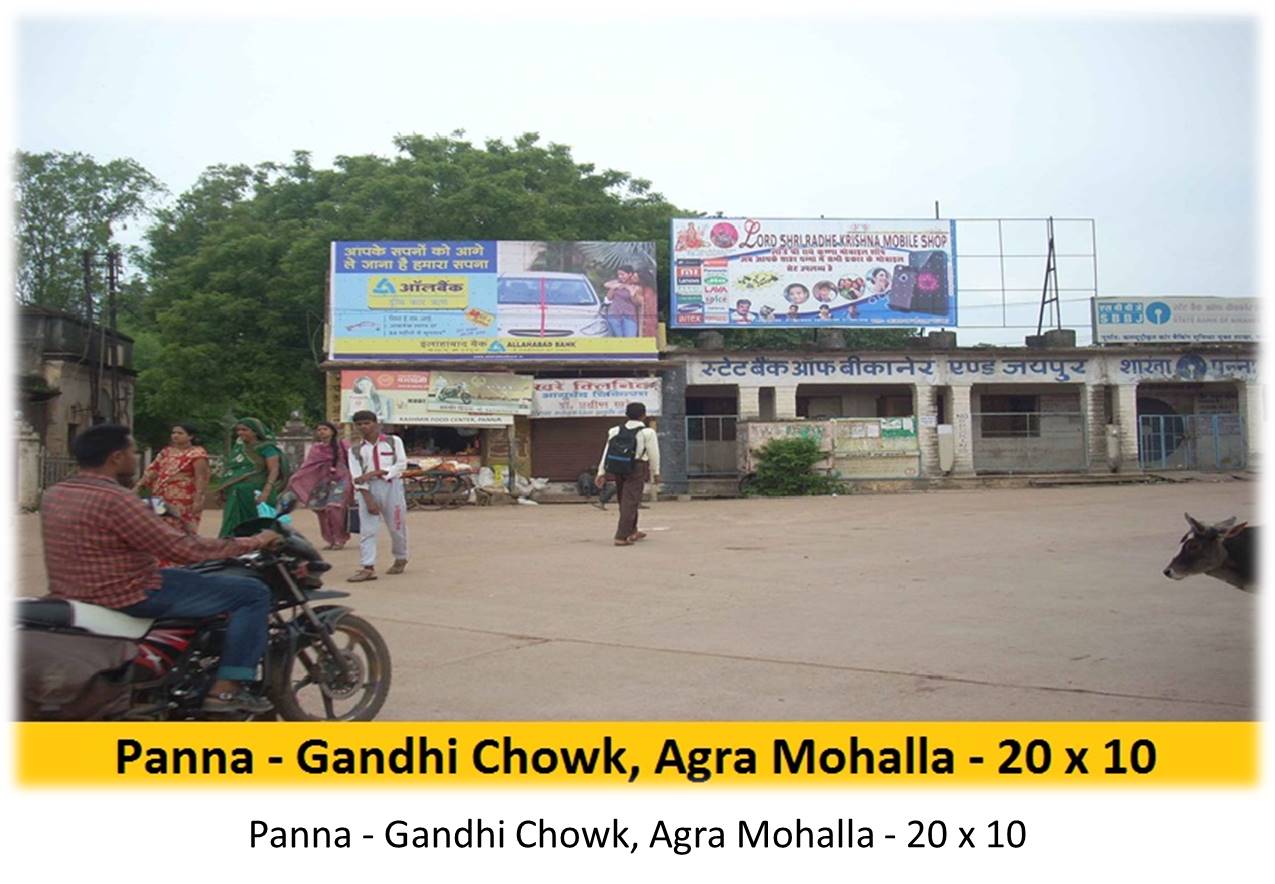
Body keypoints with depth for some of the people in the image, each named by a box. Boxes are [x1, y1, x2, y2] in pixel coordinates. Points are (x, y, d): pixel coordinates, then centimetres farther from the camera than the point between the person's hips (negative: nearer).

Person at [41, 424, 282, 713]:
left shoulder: (53, 495, 5)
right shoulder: (114, 499, -22)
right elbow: (183, 549, -21)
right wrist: (252, 542, -12)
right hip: (130, 598, -10)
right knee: (253, 593, -7)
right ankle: (226, 688, -6)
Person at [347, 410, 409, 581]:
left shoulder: (393, 442, 5)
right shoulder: (355, 449, 7)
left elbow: (401, 464, -6)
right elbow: (357, 477, -1)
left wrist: (373, 473, -15)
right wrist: (369, 500, -14)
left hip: (391, 486, -1)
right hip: (367, 489, 1)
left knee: (396, 527, 7)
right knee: (367, 529, -7)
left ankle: (400, 559, 28)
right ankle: (367, 567, -10)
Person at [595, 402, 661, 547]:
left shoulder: (616, 431, 9)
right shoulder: (647, 432, -2)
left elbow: (607, 451, 4)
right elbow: (653, 454, -2)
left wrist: (601, 472, 4)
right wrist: (655, 472, 11)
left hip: (618, 468, 5)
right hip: (636, 469, -5)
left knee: (625, 501, 19)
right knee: (630, 502, -5)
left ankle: (632, 532, 34)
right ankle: (621, 537, -11)